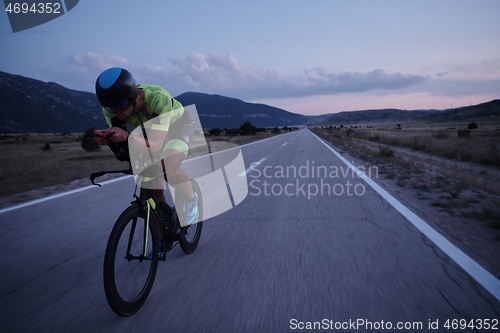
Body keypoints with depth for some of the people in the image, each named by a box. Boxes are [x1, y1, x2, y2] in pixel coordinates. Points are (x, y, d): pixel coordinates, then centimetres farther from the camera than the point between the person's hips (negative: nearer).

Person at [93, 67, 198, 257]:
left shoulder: (159, 99, -40)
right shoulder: (112, 108, -23)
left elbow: (156, 145, -44)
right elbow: (123, 153, -19)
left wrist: (128, 137, -61)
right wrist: (109, 139, -41)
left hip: (178, 127, -5)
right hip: (152, 134, 5)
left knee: (169, 168, -35)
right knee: (154, 191, 1)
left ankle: (191, 199, -4)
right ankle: (162, 239, 20)